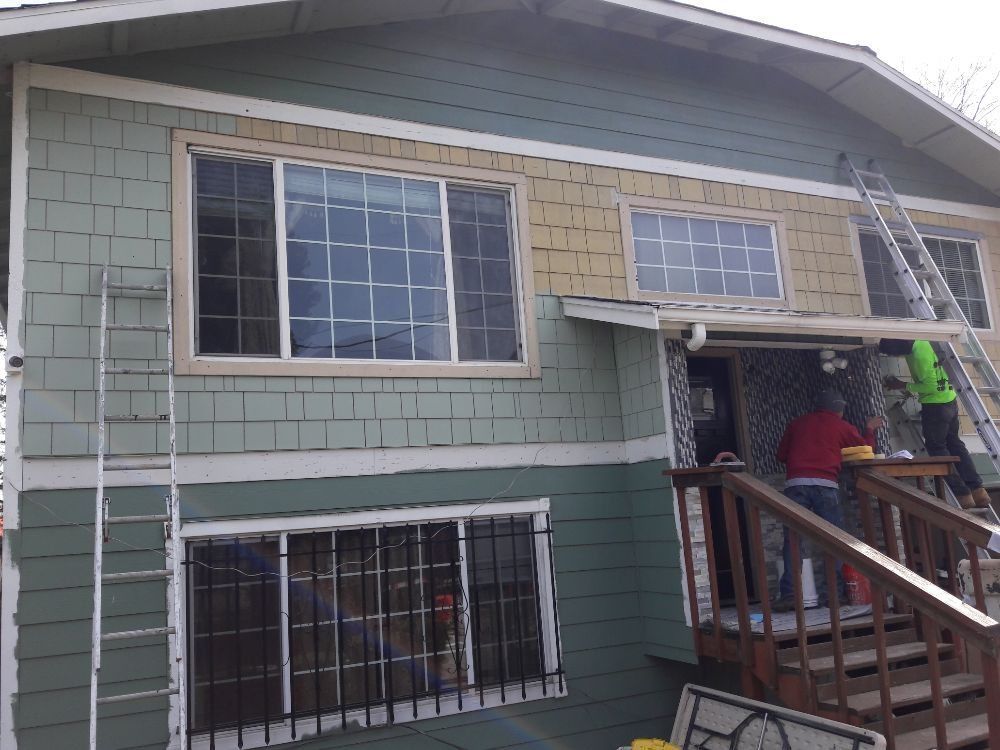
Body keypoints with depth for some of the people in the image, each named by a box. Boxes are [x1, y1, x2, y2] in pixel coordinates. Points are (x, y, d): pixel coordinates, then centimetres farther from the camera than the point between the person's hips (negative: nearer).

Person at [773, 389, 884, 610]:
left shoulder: (796, 424, 19)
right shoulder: (842, 426, 14)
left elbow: (781, 455, 20)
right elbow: (866, 448, 22)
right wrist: (870, 429, 40)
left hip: (795, 483, 2)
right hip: (825, 484, -1)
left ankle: (788, 594, -8)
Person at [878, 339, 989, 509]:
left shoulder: (919, 353, -25)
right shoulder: (917, 342, 2)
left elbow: (930, 386, -23)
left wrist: (902, 386, -16)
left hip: (936, 405, -9)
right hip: (949, 401, 9)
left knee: (937, 448, 2)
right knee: (954, 444, 16)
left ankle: (963, 495, 3)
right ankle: (978, 491, 19)